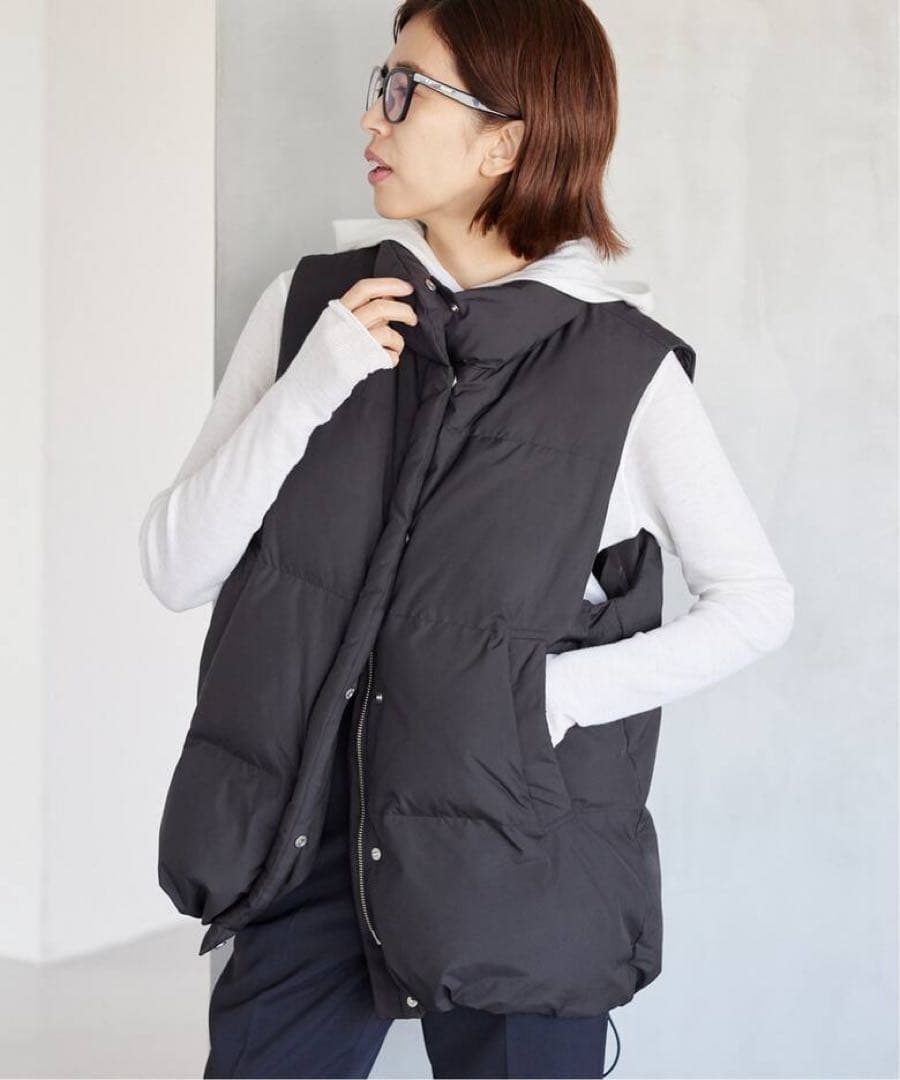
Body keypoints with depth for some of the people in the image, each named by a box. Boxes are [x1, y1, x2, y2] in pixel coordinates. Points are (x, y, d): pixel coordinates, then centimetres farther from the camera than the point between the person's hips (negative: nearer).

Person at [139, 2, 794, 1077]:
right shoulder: (316, 302, 0)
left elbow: (756, 599, 0)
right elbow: (177, 566, -4)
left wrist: (565, 691, -13)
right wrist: (314, 386, -16)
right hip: (322, 797, 2)